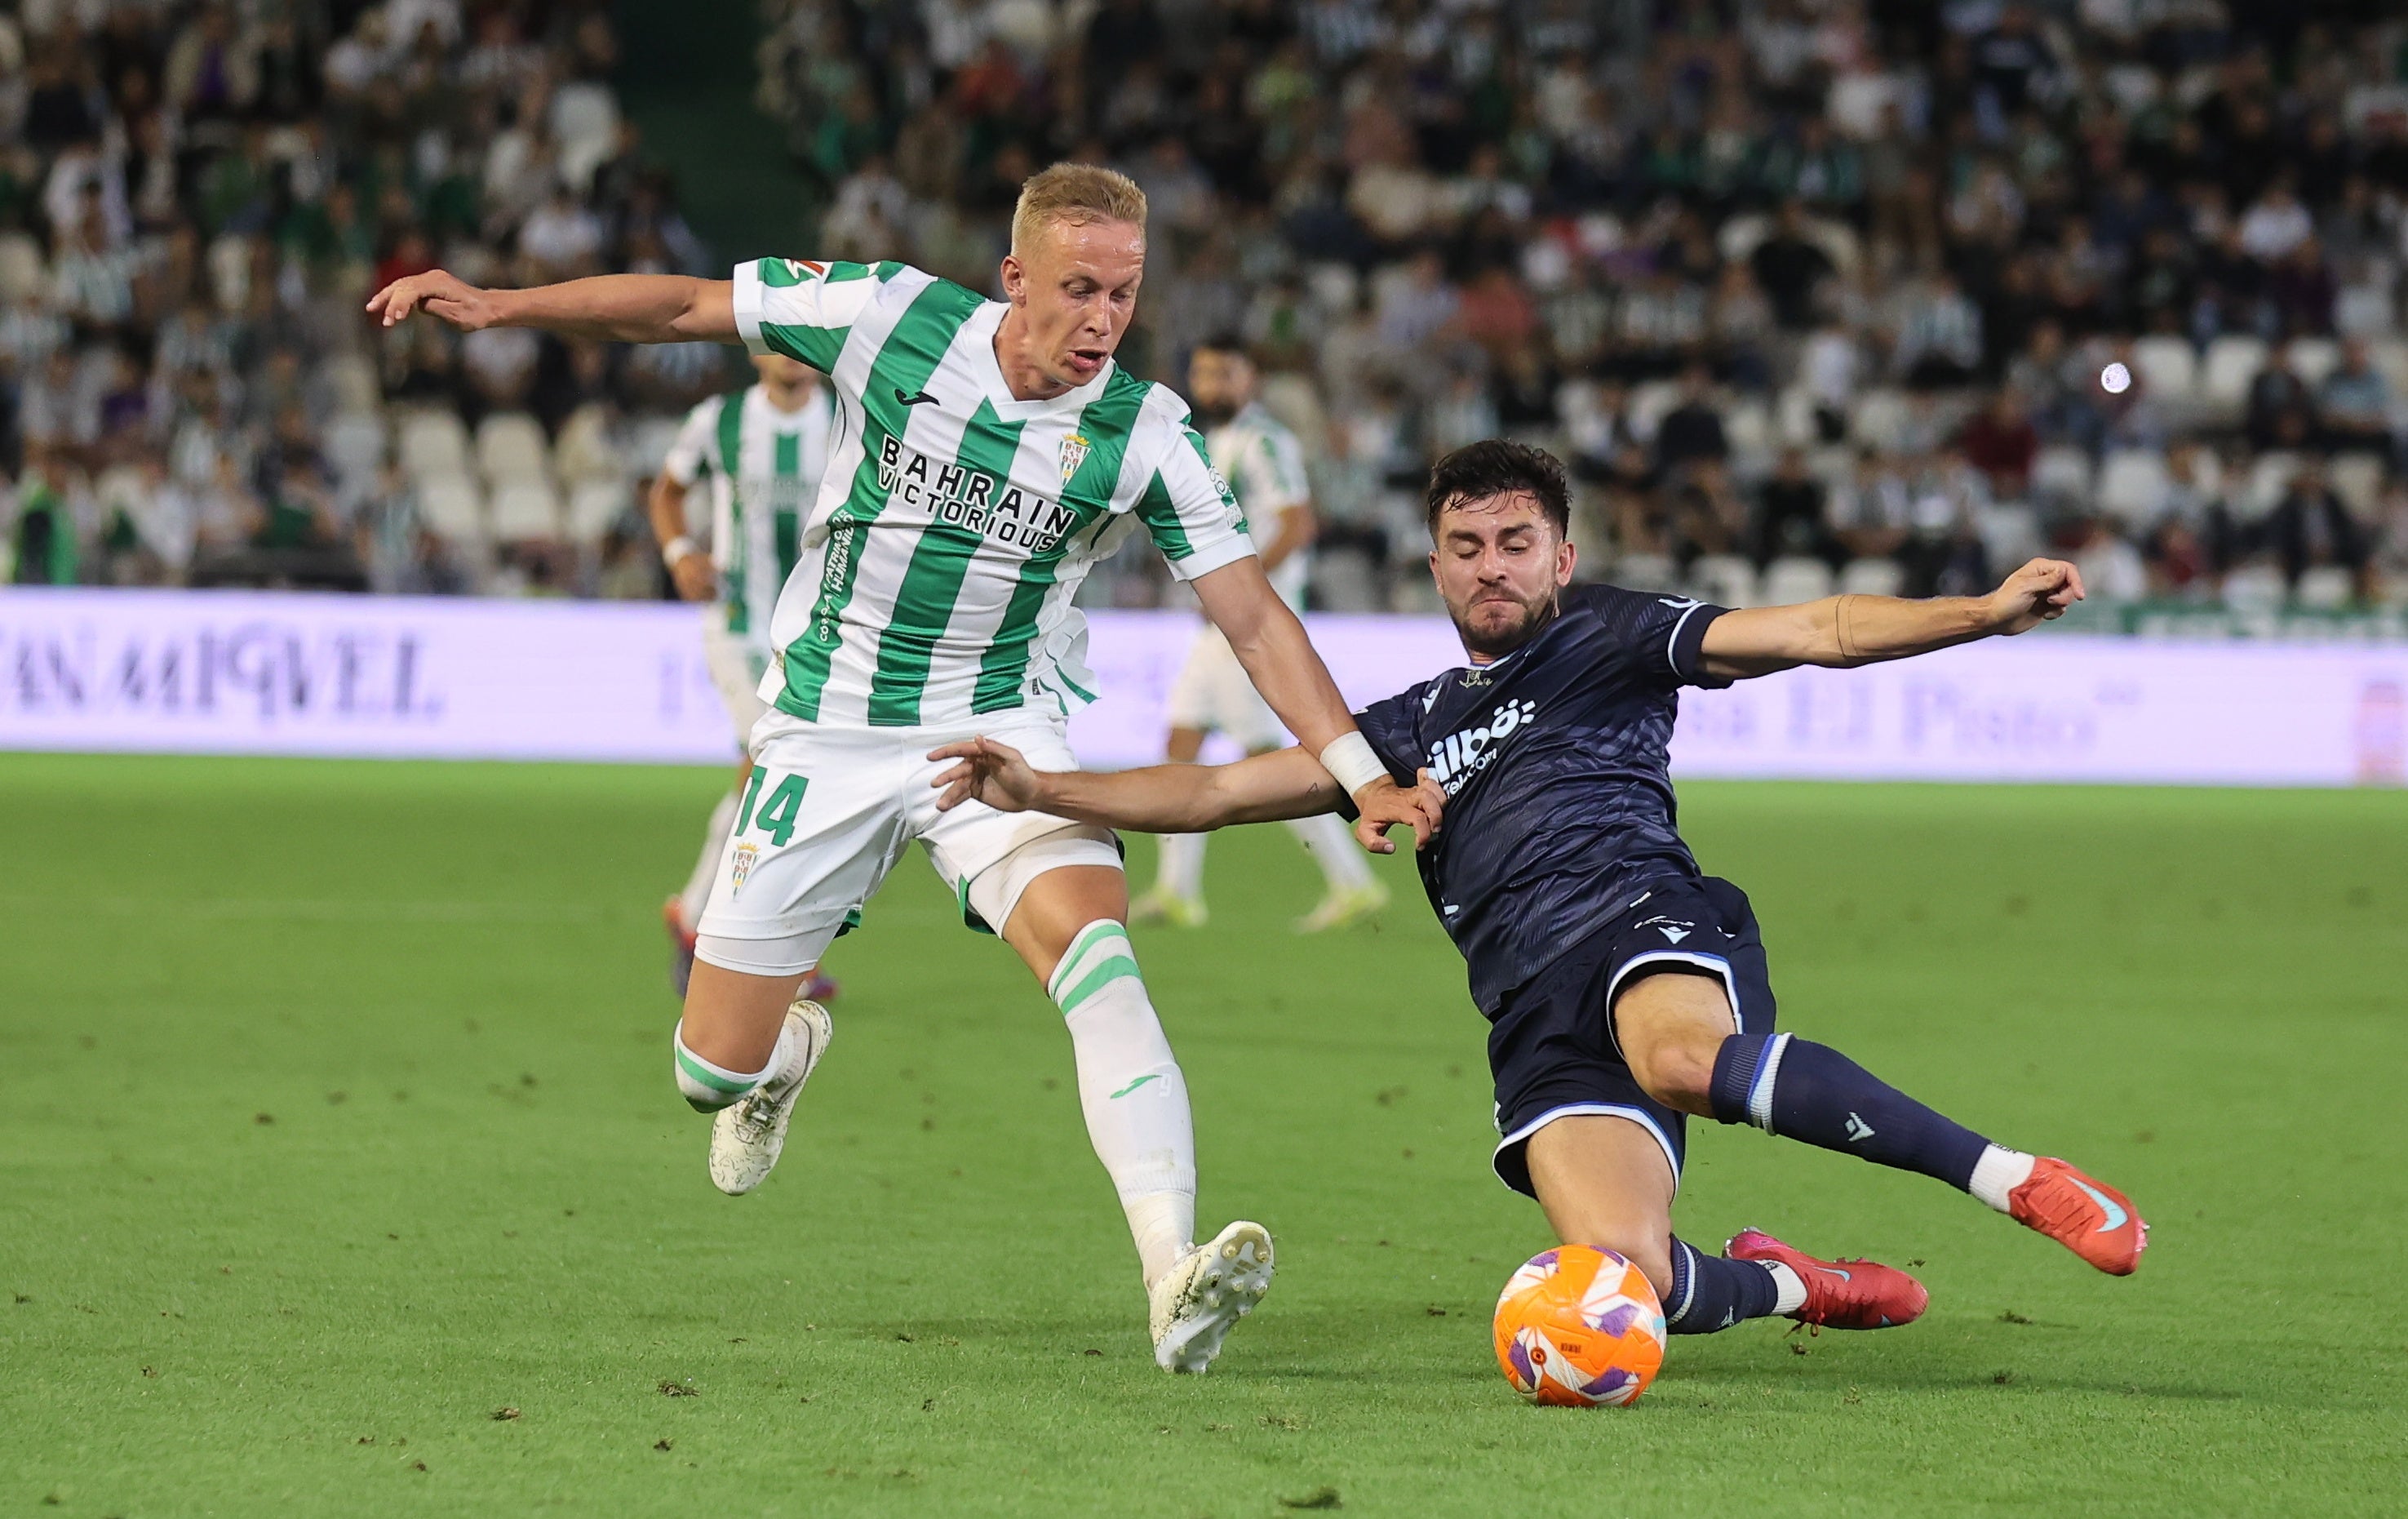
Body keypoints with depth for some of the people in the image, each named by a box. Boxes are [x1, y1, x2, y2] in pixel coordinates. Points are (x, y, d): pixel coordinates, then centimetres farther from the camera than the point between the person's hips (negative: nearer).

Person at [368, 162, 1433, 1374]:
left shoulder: (1144, 432, -12)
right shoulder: (892, 317, -13)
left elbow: (1253, 616, -9)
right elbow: (689, 307, -1)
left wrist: (1362, 776, -17)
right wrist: (497, 305, -4)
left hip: (999, 730, -1)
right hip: (826, 730, 1)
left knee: (1093, 947, -31)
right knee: (712, 1071, 2)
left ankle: (1172, 1278, -40)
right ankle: (790, 1049, 43)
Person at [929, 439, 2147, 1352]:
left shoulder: (1609, 640, 17)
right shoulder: (1408, 729, 30)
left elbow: (1820, 632, 7)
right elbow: (1215, 793, 29)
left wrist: (1987, 613, -7)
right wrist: (1038, 791, 18)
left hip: (1640, 914, -3)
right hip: (1534, 1014, 3)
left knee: (1685, 1058, -43)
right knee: (1623, 1273, -28)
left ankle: (2014, 1180, -35)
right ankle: (1788, 1285, 5)